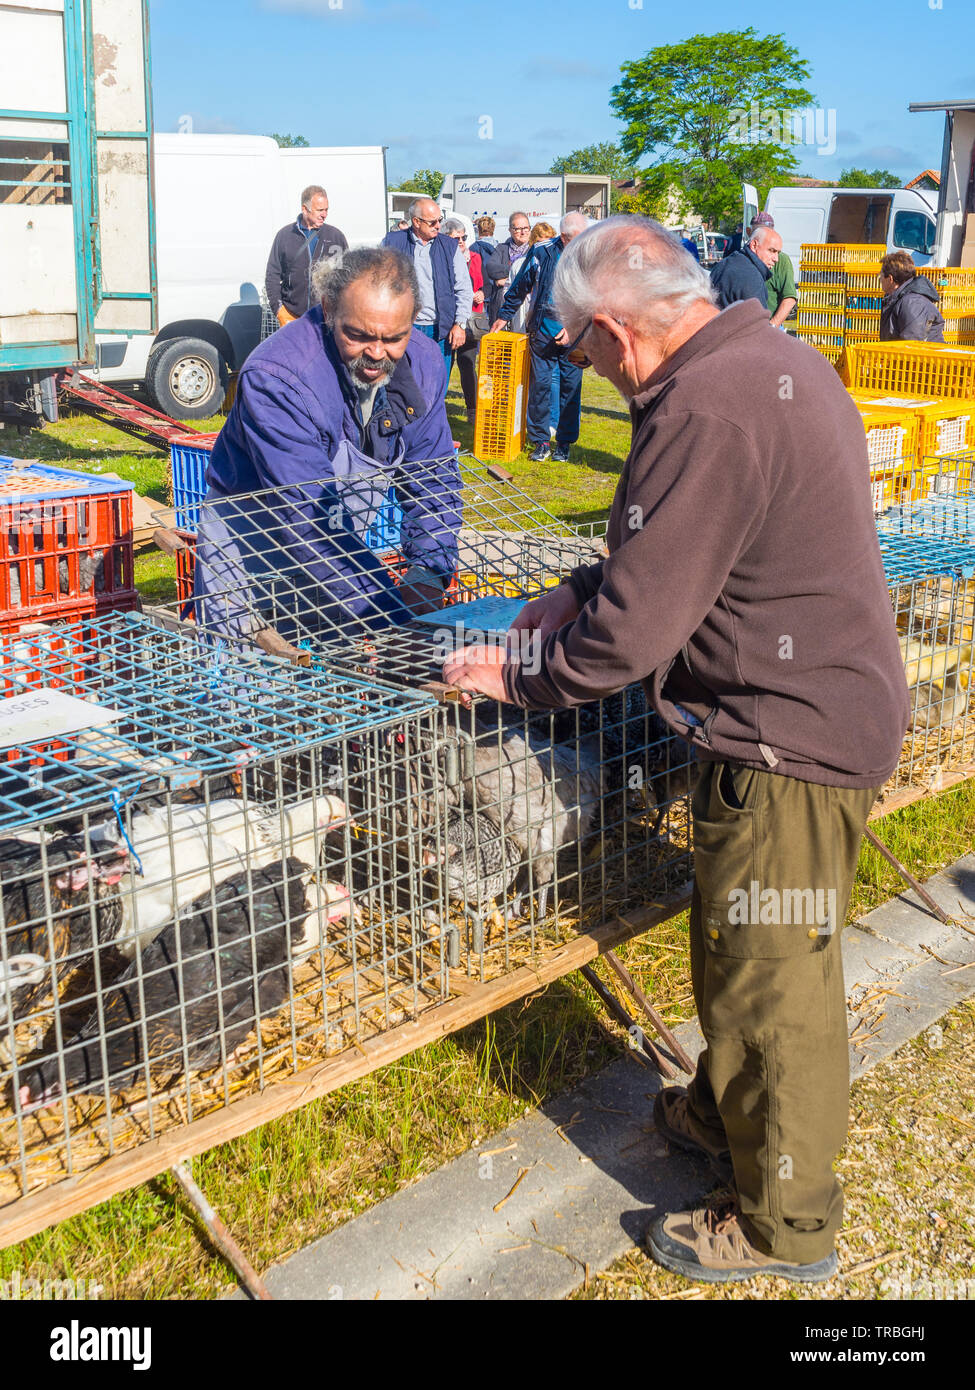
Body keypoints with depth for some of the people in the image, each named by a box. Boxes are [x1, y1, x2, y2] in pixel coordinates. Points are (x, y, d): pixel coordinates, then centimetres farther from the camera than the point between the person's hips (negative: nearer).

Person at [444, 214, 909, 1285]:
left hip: (784, 744, -10)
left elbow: (634, 630, -23)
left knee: (769, 984, 6)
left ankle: (785, 1224, 25)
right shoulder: (773, 357, 8)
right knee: (742, 958, 25)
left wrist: (523, 677, -7)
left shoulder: (703, 413, -25)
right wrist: (583, 593, 12)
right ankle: (726, 1114, 47)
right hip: (833, 710, 10)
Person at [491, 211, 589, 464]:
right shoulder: (542, 254, -2)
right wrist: (504, 315, 15)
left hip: (574, 336, 0)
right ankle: (540, 441, 12)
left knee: (571, 388, 4)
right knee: (539, 385, 1)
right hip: (543, 332, 0)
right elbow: (520, 287, 10)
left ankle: (564, 442, 15)